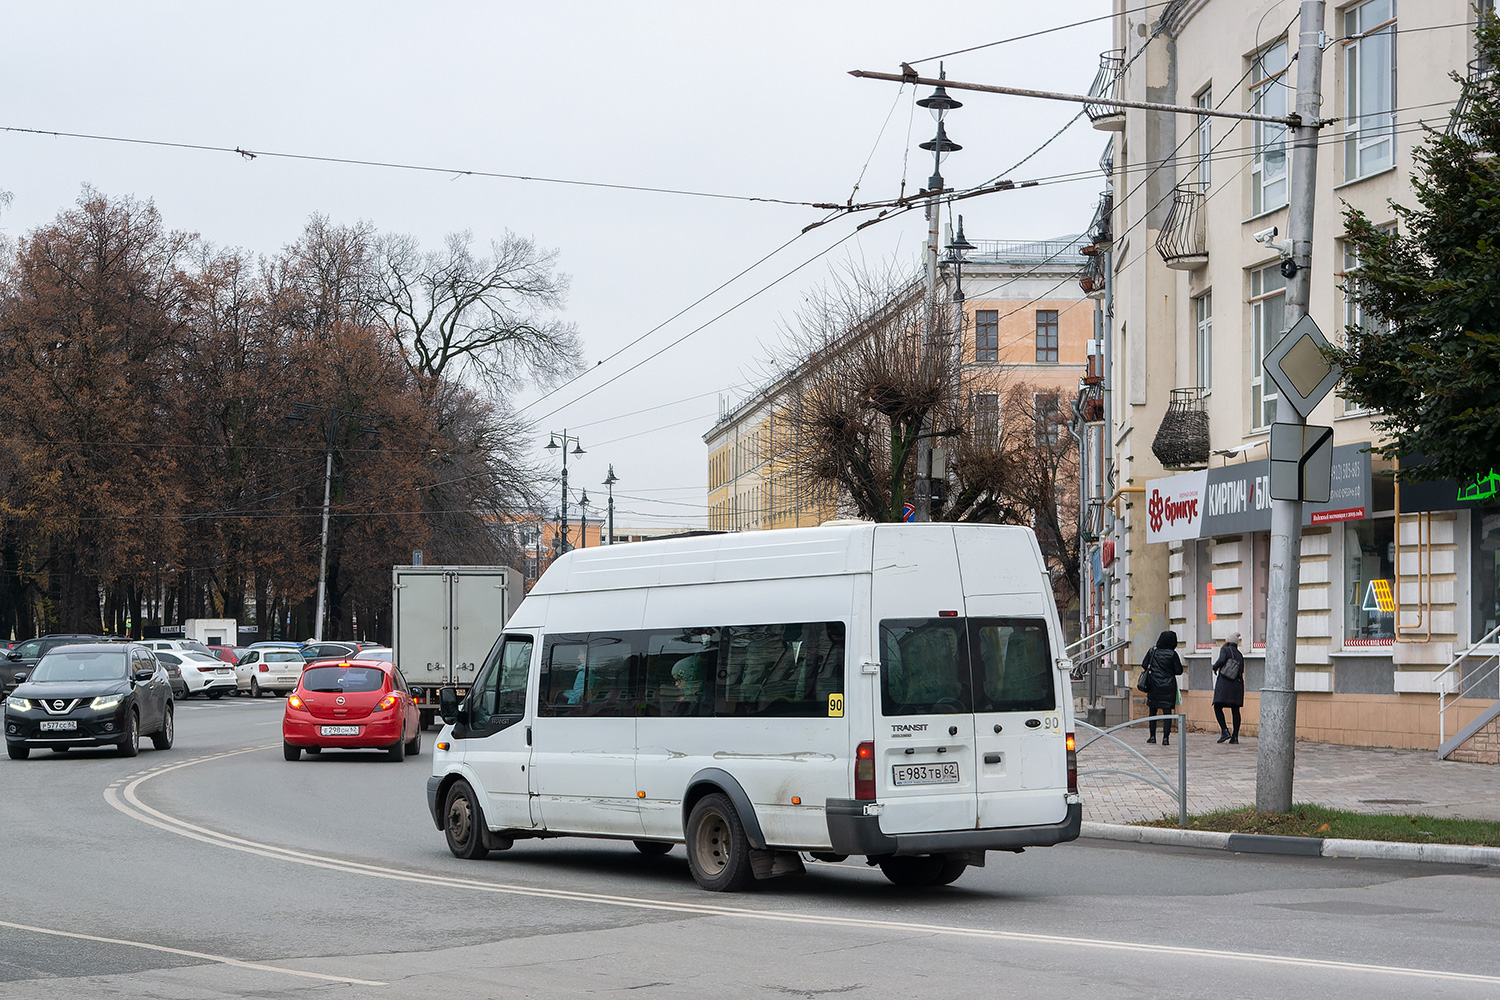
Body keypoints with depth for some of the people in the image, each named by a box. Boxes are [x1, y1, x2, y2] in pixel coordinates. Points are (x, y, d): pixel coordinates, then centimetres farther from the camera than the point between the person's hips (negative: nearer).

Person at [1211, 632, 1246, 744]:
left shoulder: (1225, 650, 1)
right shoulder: (1240, 656, 16)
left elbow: (1222, 659, -18)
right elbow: (1241, 671, 14)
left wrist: (1215, 667, 0)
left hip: (1224, 681, -5)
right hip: (1237, 684, 5)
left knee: (1218, 707, 0)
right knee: (1235, 710, 5)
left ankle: (1225, 731, -15)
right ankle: (1235, 736, 2)